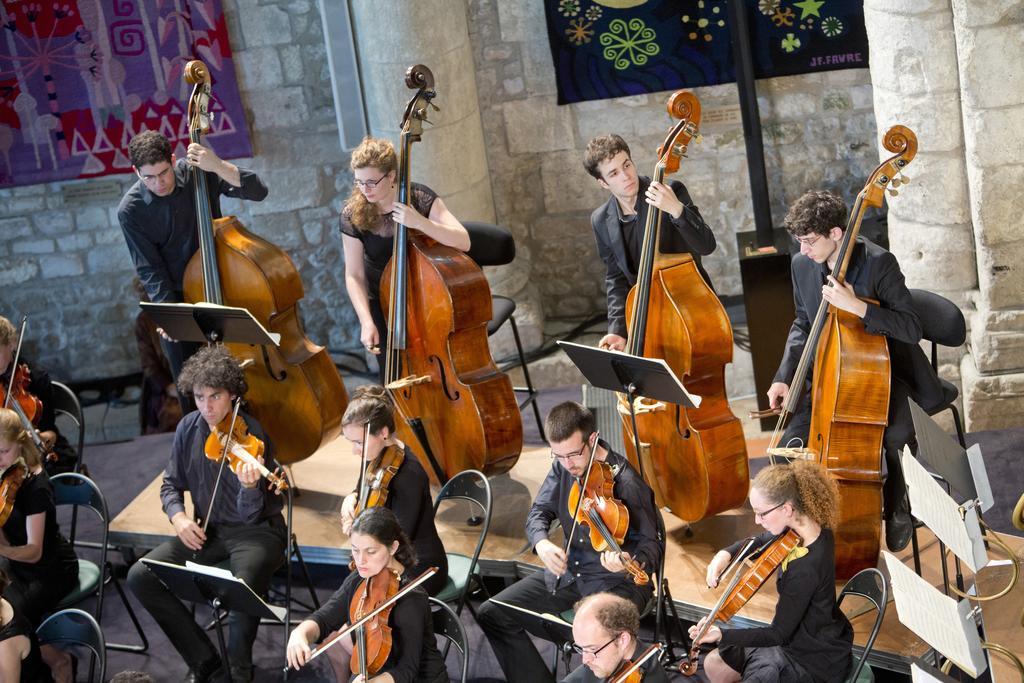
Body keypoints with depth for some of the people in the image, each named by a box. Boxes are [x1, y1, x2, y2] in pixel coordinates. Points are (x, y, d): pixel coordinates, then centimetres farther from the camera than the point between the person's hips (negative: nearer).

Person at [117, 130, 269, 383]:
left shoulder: (199, 172, -12)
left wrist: (218, 165, -31)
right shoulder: (130, 210, -12)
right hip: (174, 297, 0)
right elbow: (149, 269, -9)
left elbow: (258, 191, -18)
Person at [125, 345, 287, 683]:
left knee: (245, 588, -37)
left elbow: (250, 514, -22)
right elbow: (172, 484, 11)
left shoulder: (251, 437, -18)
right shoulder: (189, 428, -2)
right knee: (140, 576, -12)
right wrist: (177, 515, -10)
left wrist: (250, 486, -44)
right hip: (207, 530, 6)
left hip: (255, 530, -6)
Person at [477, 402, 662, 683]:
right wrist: (541, 543, -20)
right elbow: (540, 511, 4)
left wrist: (629, 562, -39)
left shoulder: (626, 483, -22)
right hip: (568, 572, 7)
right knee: (492, 614, -3)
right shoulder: (563, 466, -3)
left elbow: (652, 545, -16)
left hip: (616, 581, -7)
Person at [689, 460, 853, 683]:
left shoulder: (805, 569, -34)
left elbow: (778, 634, -25)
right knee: (714, 665, 16)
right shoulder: (809, 527, -9)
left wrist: (721, 635, -30)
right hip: (796, 635, 9)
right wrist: (726, 554, -9)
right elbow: (759, 543, 11)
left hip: (815, 662, -9)